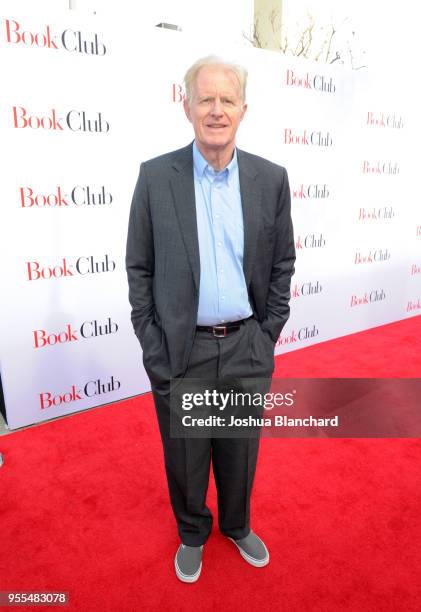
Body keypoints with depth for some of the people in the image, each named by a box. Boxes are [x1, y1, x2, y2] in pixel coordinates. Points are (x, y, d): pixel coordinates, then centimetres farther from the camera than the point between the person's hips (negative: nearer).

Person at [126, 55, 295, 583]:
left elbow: (282, 263, 5)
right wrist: (152, 347, -5)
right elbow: (139, 268, -2)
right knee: (184, 457, 17)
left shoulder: (271, 179, -1)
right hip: (181, 350, -1)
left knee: (240, 452, 20)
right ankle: (192, 533, 47)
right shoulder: (156, 176, -5)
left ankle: (237, 525, 50)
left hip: (246, 348, 2)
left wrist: (267, 335, 1)